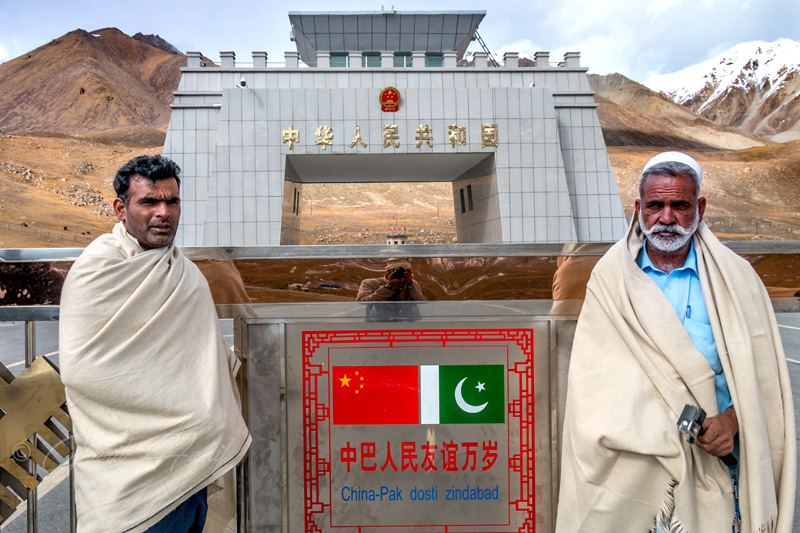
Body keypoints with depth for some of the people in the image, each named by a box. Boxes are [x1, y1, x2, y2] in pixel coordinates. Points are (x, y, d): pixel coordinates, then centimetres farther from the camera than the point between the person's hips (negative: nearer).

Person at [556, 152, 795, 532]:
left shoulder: (734, 278, 1)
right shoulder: (610, 277, -2)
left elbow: (761, 371, 1)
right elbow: (596, 371, -8)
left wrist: (733, 419, -17)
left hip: (712, 459, 1)